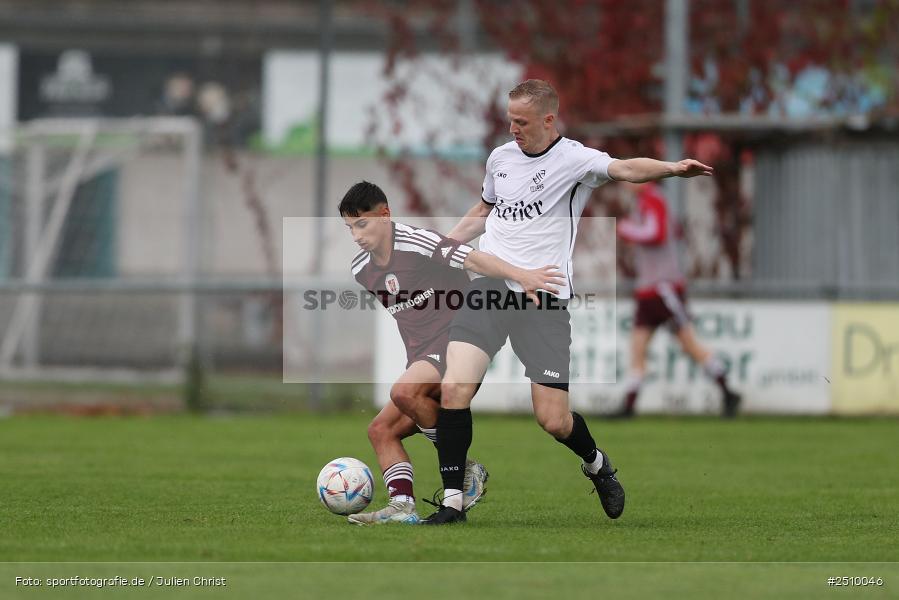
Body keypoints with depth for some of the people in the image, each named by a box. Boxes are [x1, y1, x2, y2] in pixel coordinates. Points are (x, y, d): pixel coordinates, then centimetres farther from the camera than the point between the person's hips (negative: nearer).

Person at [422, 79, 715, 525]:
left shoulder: (573, 159, -4)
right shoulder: (501, 157, 13)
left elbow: (624, 169, -24)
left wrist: (672, 168, -43)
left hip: (543, 297, -4)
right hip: (489, 285, 4)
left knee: (553, 420, -5)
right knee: (454, 388, -16)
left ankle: (597, 464, 30)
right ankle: (452, 502, -5)